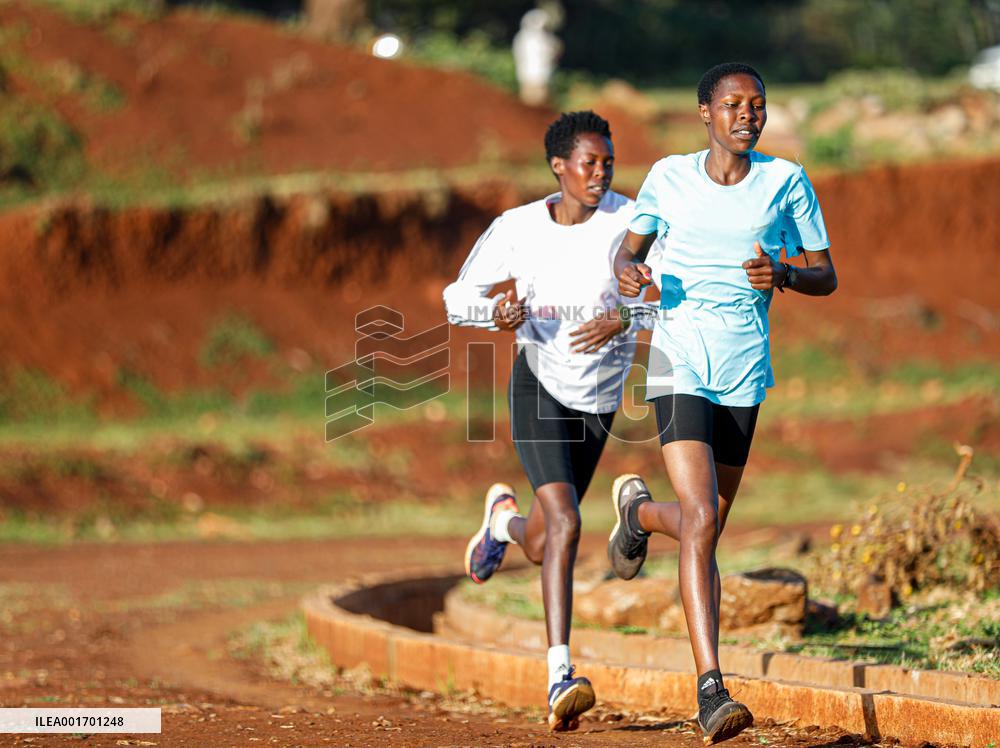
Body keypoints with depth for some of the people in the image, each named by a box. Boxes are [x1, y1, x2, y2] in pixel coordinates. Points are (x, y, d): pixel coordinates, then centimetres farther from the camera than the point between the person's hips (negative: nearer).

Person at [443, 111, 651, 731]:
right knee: (565, 523, -23)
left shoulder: (627, 220, -13)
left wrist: (622, 322, -36)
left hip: (600, 399, 2)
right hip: (540, 383, -2)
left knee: (542, 548, 13)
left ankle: (504, 517, 51)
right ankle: (561, 677, -23)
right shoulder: (518, 228, -10)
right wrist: (497, 313, -22)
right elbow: (460, 297, -1)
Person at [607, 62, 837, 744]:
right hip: (679, 367, -2)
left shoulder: (786, 182, 3)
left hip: (745, 374, 3)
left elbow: (827, 277, 8)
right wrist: (628, 273, -6)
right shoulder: (668, 177, 3)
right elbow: (630, 247, 18)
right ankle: (712, 689, -19)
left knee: (707, 526, 12)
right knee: (701, 522, -18)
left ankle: (639, 511, 49)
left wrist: (784, 275, -14)